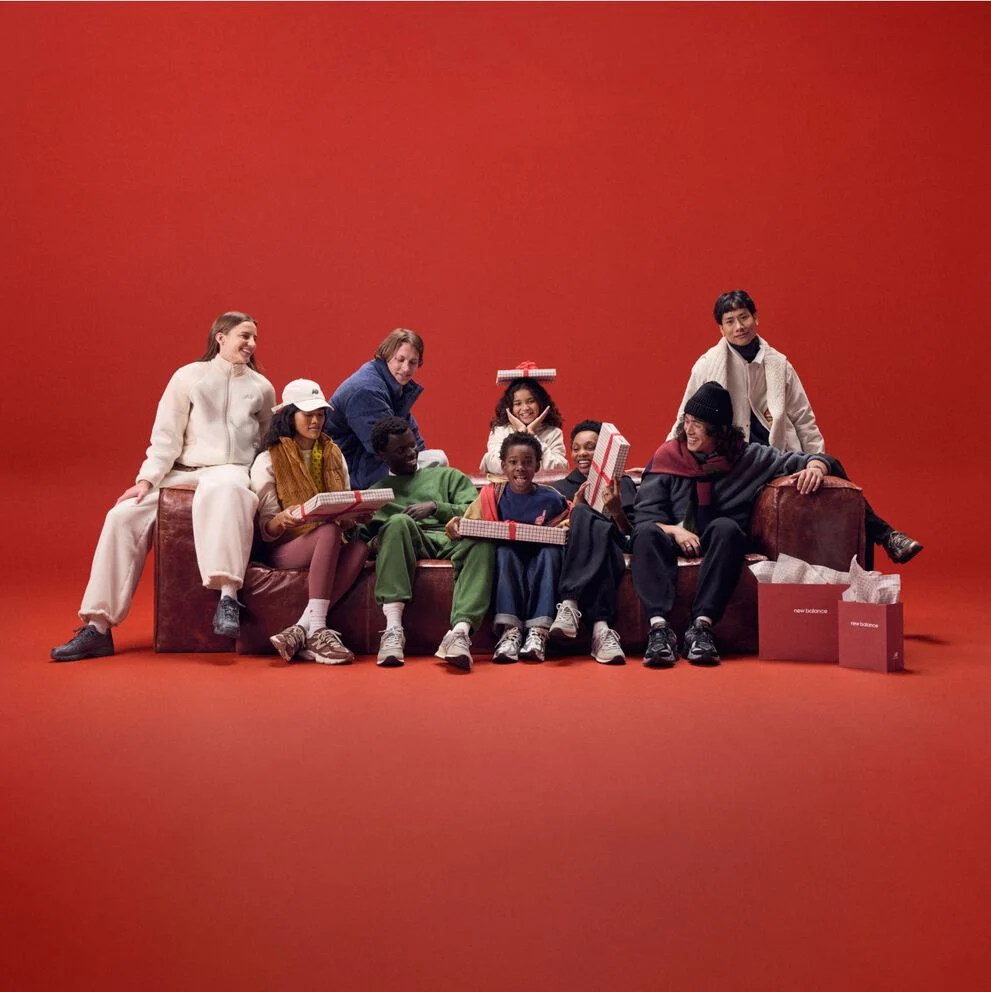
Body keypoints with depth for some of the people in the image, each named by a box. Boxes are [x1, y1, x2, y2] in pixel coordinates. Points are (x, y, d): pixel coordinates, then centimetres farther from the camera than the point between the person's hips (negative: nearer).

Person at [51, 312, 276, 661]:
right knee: (124, 515, -18)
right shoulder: (189, 376, 8)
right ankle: (98, 628, -15)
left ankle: (228, 596, -51)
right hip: (182, 472, 2)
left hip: (230, 471, -2)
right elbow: (166, 436, 3)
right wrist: (147, 479, -9)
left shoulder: (261, 388, 11)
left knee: (221, 491, -41)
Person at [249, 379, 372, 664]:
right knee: (330, 531, -36)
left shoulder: (333, 455, 17)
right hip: (285, 549, -4)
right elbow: (266, 530, -1)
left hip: (331, 548, 4)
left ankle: (300, 630, -41)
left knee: (360, 546, -32)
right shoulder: (268, 460, 2)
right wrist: (281, 520, -26)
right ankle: (317, 631, -43)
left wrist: (354, 514, -8)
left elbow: (347, 512, 17)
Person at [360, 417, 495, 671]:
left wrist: (436, 506, -3)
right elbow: (362, 536, 15)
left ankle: (460, 632, -52)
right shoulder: (374, 492, 29)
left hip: (452, 540, 0)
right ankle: (393, 630, -44)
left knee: (482, 541, -35)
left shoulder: (447, 476, 28)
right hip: (405, 541, 0)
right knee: (399, 521, -36)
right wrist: (375, 543, -9)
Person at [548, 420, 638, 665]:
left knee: (584, 516, -35)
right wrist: (575, 507, -3)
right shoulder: (559, 488, 29)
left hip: (611, 556, -1)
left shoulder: (623, 484, 24)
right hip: (570, 557, 1)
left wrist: (617, 512, -9)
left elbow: (632, 538, 11)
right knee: (583, 514, -36)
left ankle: (570, 605, -52)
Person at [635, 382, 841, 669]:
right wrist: (674, 530, -21)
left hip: (719, 543, 0)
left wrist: (815, 466, -17)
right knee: (647, 533, -32)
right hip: (675, 540, 1)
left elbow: (800, 460, 8)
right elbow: (644, 516, -1)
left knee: (726, 527, -35)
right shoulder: (667, 456, 4)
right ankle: (659, 627, -46)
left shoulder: (747, 457, 4)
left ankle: (701, 625, -41)